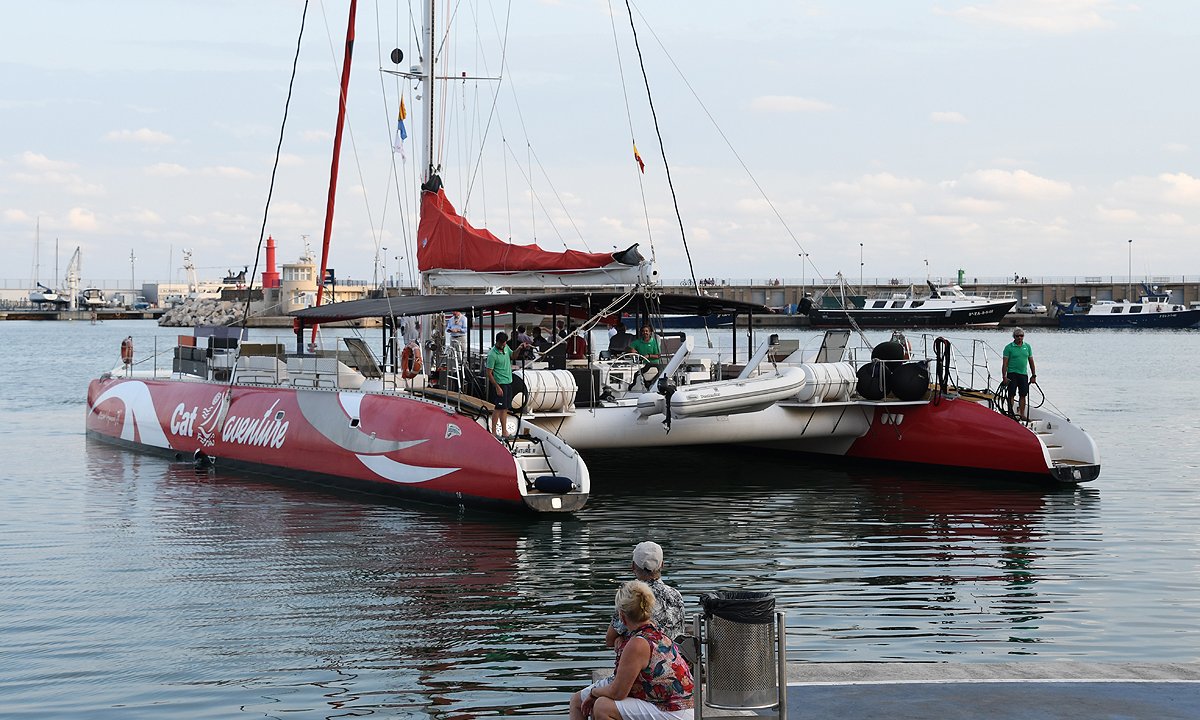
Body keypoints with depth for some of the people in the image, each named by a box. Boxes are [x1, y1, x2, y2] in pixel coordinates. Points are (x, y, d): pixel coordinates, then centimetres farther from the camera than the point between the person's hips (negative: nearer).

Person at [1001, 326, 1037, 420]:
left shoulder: (1027, 347, 11)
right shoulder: (1009, 347, -2)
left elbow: (1031, 362, 15)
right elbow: (1005, 363, -4)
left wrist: (1033, 375, 11)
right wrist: (1004, 376, -12)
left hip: (1024, 374, 4)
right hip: (1012, 374, -4)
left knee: (1023, 395, 5)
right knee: (1011, 394, -4)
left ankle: (1022, 415, 11)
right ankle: (1010, 413, 1)